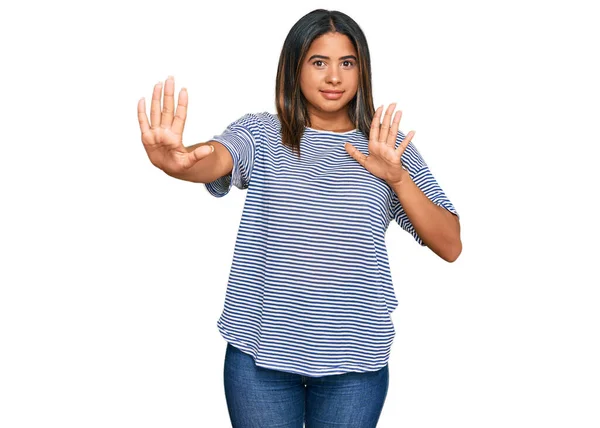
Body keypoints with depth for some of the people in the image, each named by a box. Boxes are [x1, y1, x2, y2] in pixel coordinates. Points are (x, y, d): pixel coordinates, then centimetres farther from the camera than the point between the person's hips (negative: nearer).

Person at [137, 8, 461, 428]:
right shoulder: (261, 134, 1)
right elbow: (217, 158, -22)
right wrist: (179, 161, -46)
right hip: (261, 350, -1)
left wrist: (397, 178, -17)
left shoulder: (391, 145, 4)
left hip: (355, 358, 1)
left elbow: (450, 247, -2)